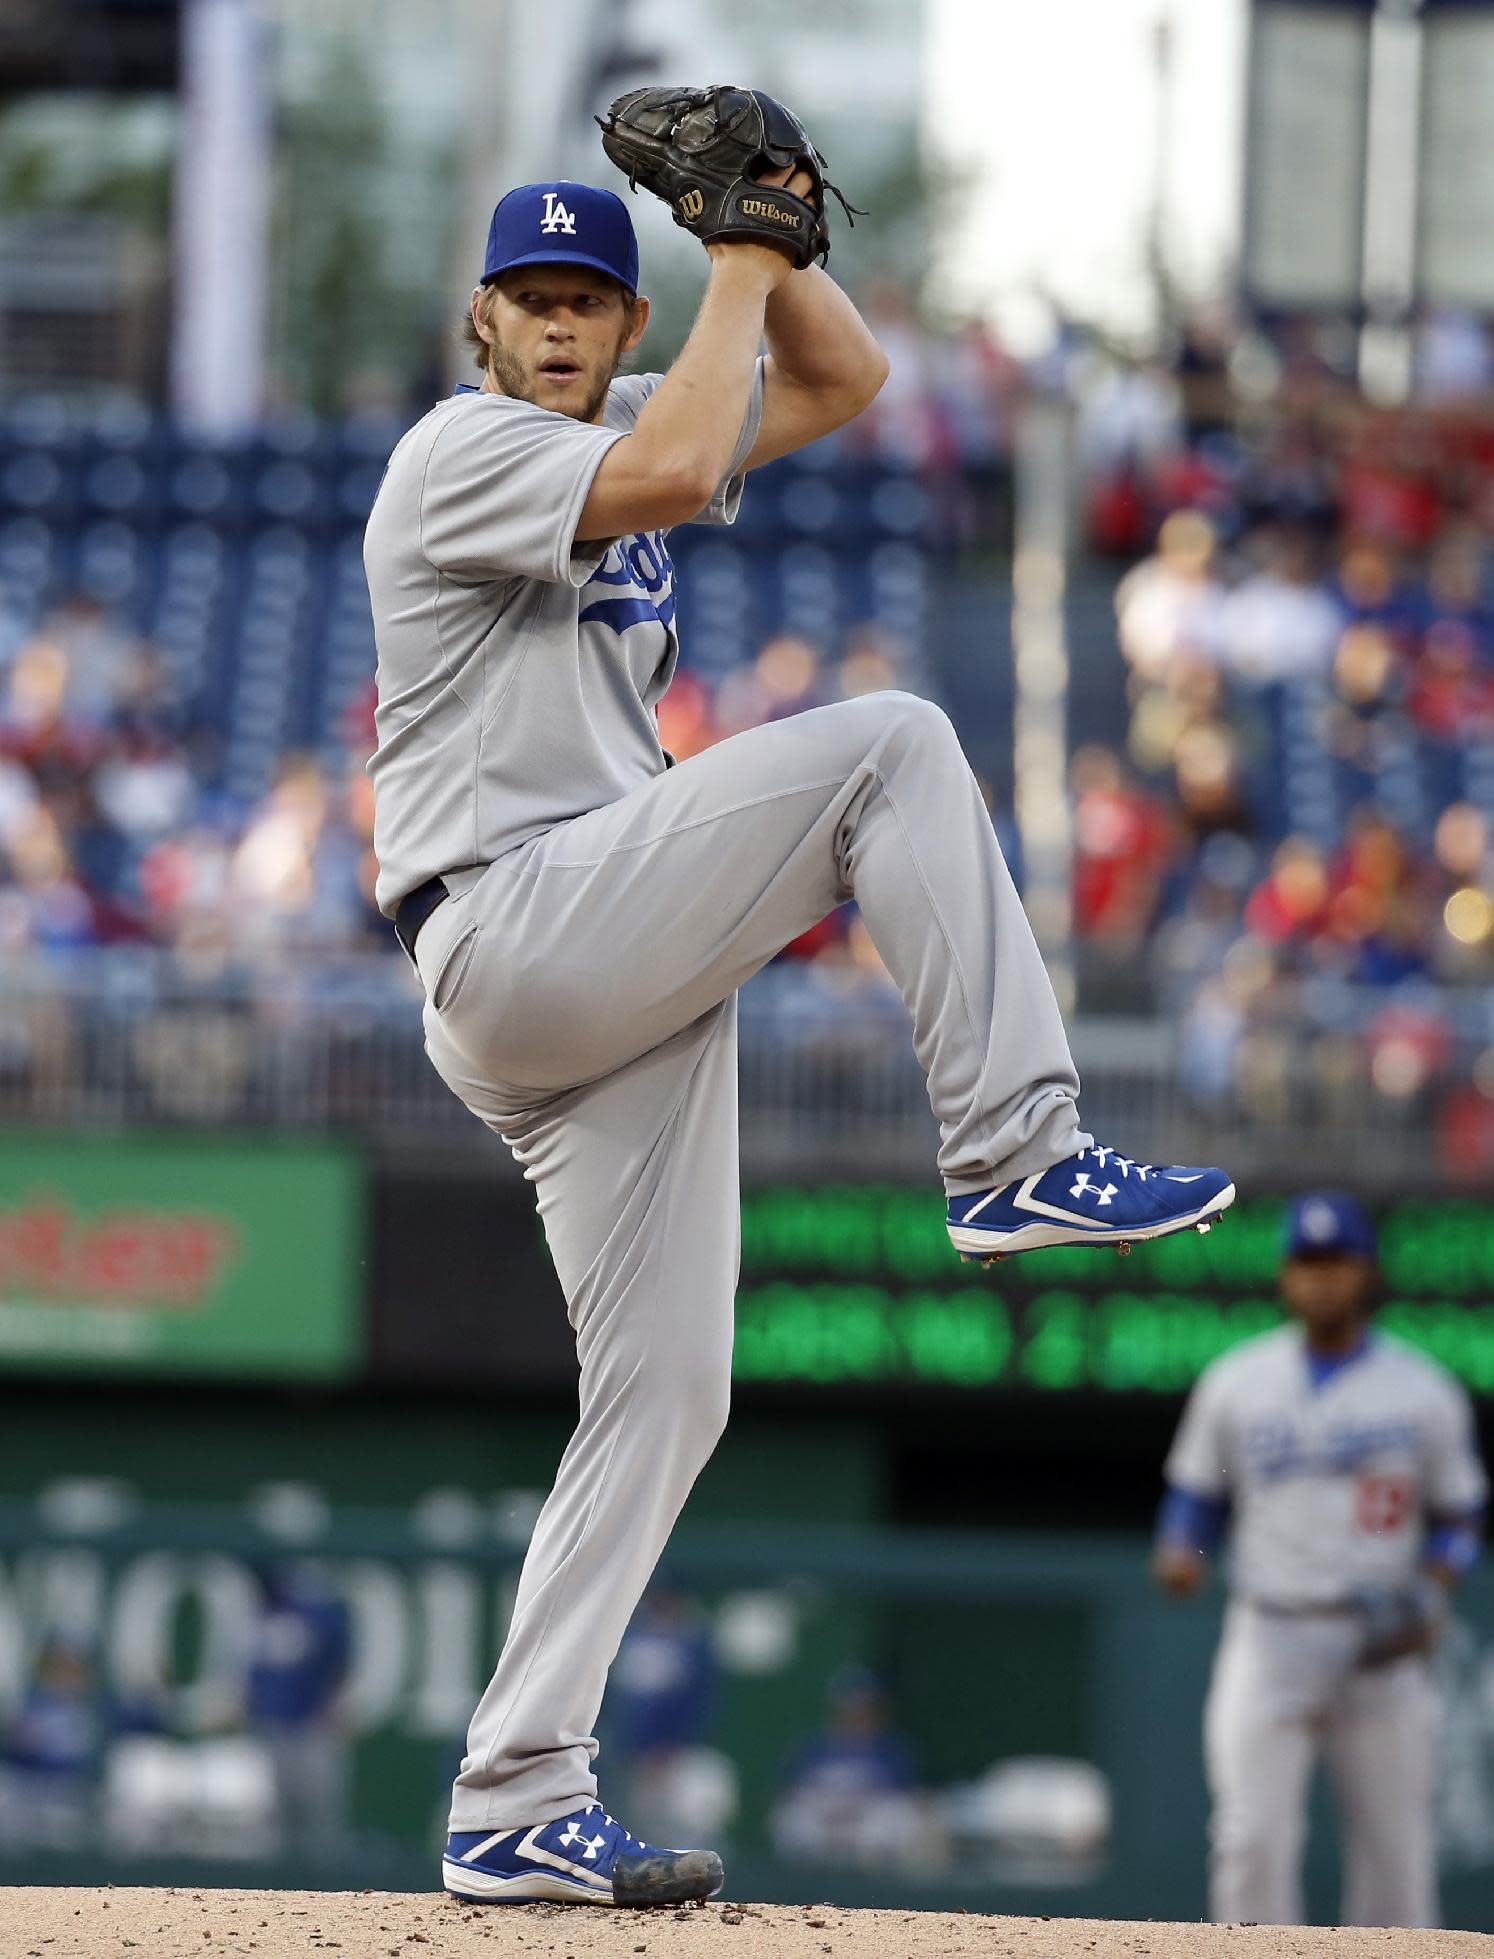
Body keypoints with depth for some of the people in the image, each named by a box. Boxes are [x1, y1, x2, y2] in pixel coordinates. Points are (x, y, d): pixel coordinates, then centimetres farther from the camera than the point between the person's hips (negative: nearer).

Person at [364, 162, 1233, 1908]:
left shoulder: (613, 424, 21)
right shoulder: (464, 449, -5)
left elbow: (839, 380, 25)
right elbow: (674, 474, -23)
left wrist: (778, 235, 9)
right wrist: (738, 267, -12)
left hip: (620, 996, 9)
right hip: (511, 929, -9)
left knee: (665, 1389, 3)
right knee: (889, 743, -18)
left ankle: (513, 1809, 1)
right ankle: (1015, 1154, -19)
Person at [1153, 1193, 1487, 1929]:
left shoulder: (1425, 1392, 4)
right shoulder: (1235, 1383, 7)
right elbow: (1194, 1490, 15)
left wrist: (1429, 1599, -7)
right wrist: (1179, 1552, -6)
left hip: (1380, 1647, 0)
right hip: (1270, 1637, 0)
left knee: (1395, 1847, 0)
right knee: (1253, 1840, -12)